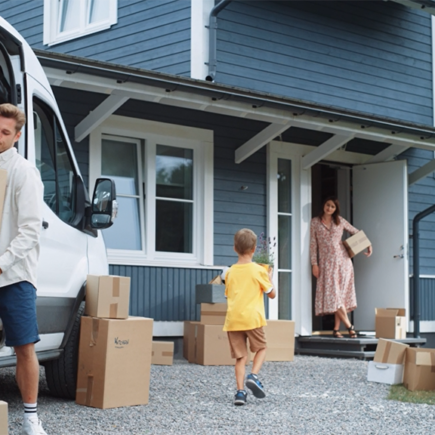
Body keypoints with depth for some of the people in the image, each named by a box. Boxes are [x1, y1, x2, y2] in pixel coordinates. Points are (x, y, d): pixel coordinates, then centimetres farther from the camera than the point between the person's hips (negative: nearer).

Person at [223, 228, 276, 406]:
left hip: (232, 319, 3)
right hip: (252, 318, -3)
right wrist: (269, 277, 21)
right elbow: (272, 294, 5)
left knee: (240, 356, 8)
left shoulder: (230, 272, 9)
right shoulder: (259, 270, -1)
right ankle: (253, 376, -5)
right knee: (261, 348, 18)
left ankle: (240, 391, -2)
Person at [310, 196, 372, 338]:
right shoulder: (315, 222, 5)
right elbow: (313, 244, 4)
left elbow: (356, 232, 16)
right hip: (326, 262, -1)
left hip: (342, 260, 1)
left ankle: (336, 329, 1)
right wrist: (314, 264, -2)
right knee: (332, 294, -9)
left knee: (341, 294, -3)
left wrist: (368, 245, 3)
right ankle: (349, 326, -1)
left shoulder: (340, 221, 8)